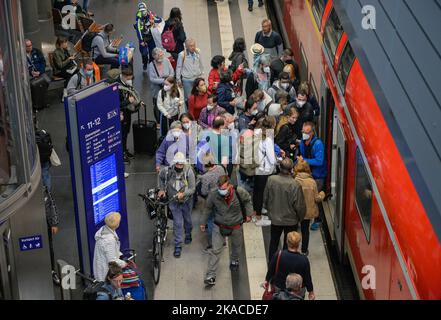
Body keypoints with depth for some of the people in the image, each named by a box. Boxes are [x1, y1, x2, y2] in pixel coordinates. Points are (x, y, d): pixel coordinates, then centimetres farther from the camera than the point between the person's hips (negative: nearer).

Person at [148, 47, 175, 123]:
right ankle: (159, 123, 27)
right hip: (157, 90, -2)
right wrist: (163, 80, -24)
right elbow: (152, 79, -19)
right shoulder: (151, 65, -12)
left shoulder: (166, 61, -2)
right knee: (157, 107, 9)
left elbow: (172, 73, 2)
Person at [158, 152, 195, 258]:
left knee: (187, 219, 22)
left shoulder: (189, 172, -21)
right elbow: (161, 177, 9)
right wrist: (162, 189, 2)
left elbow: (192, 188, -19)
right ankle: (178, 246, 7)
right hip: (174, 202, 0)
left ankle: (188, 234, 52)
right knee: (178, 223, -2)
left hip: (186, 201, 0)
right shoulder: (167, 171, -16)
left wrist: (183, 193, -34)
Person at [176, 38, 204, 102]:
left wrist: (201, 75, 19)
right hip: (187, 80, -3)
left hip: (198, 78, 3)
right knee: (188, 98, 3)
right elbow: (178, 67, 0)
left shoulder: (198, 53, 0)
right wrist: (178, 79, 4)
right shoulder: (182, 55, -10)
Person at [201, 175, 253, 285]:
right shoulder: (213, 195, -22)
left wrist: (248, 214, -1)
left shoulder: (239, 192, -24)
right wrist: (203, 223, 5)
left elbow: (248, 200, 1)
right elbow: (208, 209, -3)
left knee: (236, 246, 25)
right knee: (215, 251, -7)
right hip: (219, 226, -1)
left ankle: (234, 260, 58)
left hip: (236, 226, 1)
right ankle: (211, 276, -2)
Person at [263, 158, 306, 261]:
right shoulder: (295, 185, -28)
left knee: (273, 242, 23)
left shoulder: (271, 180, -18)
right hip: (291, 221, -3)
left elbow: (265, 198, -2)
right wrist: (300, 218, 2)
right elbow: (299, 206, -19)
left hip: (275, 219, 3)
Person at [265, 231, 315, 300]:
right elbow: (307, 278, -12)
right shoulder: (304, 260, -23)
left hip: (279, 288, 1)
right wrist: (311, 292, 5)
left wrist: (267, 280, 15)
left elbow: (271, 270, -6)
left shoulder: (278, 255, -21)